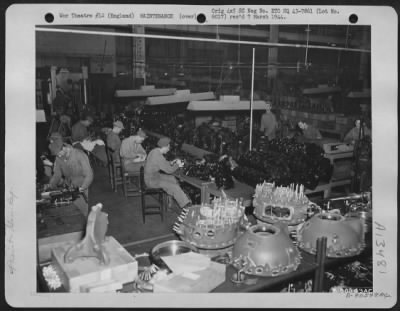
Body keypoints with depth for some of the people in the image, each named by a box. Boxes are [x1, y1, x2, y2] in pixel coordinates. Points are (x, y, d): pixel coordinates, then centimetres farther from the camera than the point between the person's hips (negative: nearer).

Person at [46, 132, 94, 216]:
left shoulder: (79, 155, -17)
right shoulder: (58, 158, -2)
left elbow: (89, 175, -18)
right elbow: (57, 174, 9)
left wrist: (81, 188, -30)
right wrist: (50, 185, -8)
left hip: (83, 191, -4)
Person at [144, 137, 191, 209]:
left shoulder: (154, 151, 3)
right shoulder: (159, 157, -28)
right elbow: (169, 170, -20)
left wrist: (171, 163, 8)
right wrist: (177, 165, -4)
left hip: (150, 175, 10)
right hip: (152, 181, -10)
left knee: (172, 179, 15)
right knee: (175, 187, -7)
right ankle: (185, 205, 5)